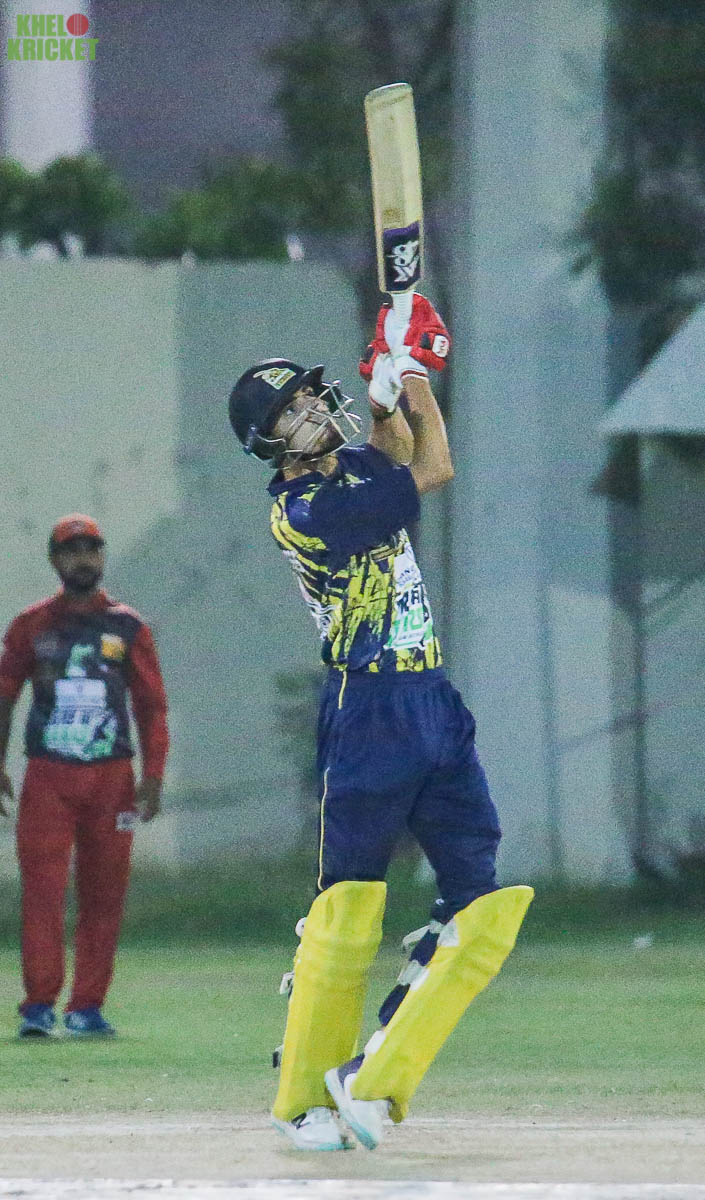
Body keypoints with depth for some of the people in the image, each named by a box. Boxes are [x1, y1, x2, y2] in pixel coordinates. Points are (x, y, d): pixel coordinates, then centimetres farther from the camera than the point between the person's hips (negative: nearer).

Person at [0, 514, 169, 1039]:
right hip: (47, 778, -1)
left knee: (104, 896, 0)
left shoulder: (128, 627, 8)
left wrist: (153, 776, -1)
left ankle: (87, 1007, 6)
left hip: (111, 778, 1)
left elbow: (151, 705, 8)